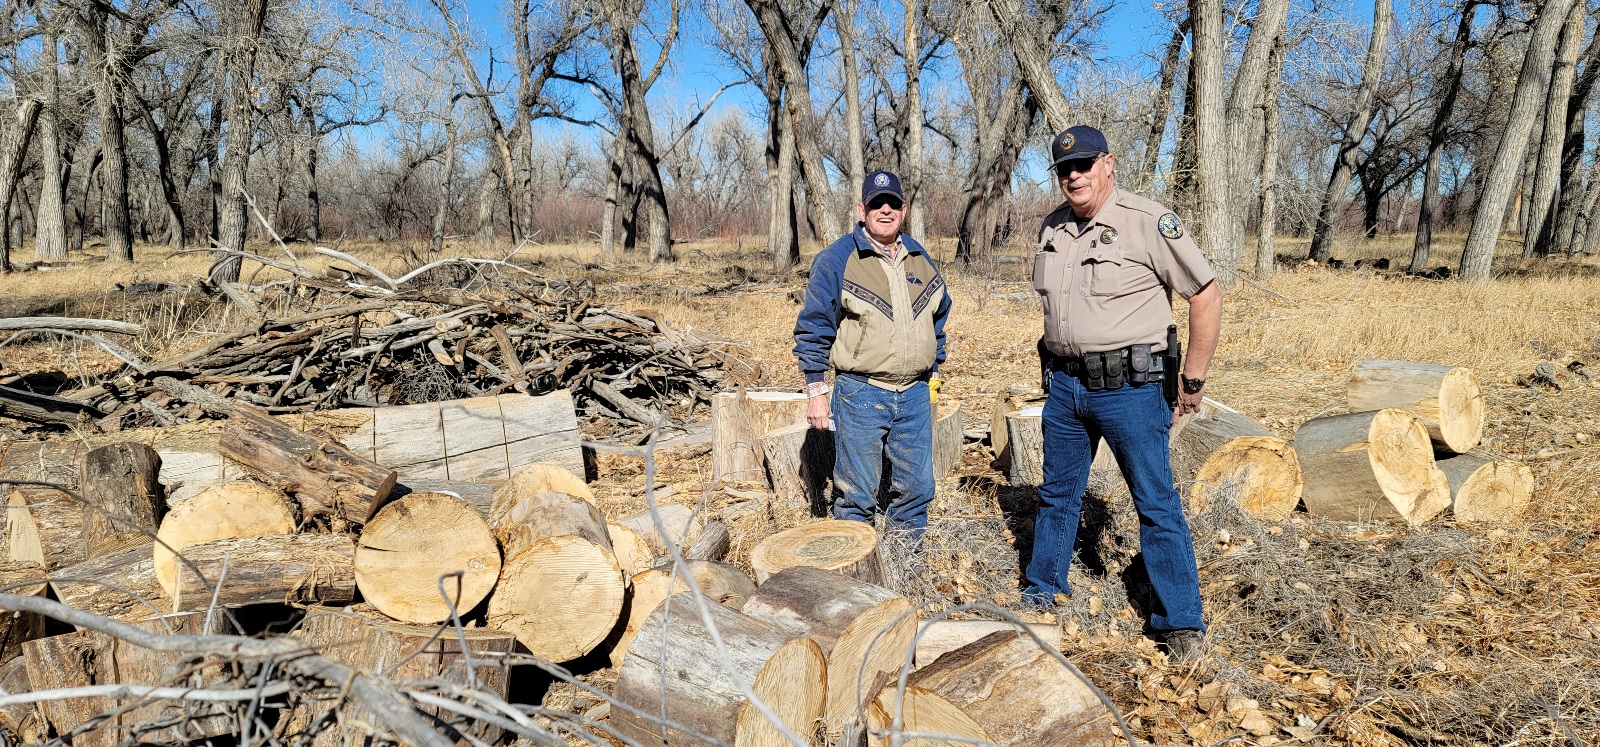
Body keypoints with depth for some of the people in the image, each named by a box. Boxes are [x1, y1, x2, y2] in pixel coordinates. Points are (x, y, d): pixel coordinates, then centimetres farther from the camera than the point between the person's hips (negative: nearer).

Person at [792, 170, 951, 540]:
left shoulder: (920, 259, 11)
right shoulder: (836, 259, -6)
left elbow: (938, 319, 22)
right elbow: (813, 328, -6)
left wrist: (933, 376, 20)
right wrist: (816, 392, -8)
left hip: (915, 396, 5)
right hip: (860, 395, -5)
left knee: (916, 488, 12)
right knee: (857, 494, 1)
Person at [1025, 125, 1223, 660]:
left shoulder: (1148, 222, -12)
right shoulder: (1052, 229, 8)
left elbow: (1206, 295, -9)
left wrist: (1192, 381, -7)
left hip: (1130, 389, -6)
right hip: (1064, 386, 6)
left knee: (1157, 504, 0)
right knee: (1058, 494, 17)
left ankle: (1181, 622, 10)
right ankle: (1043, 590, 34)